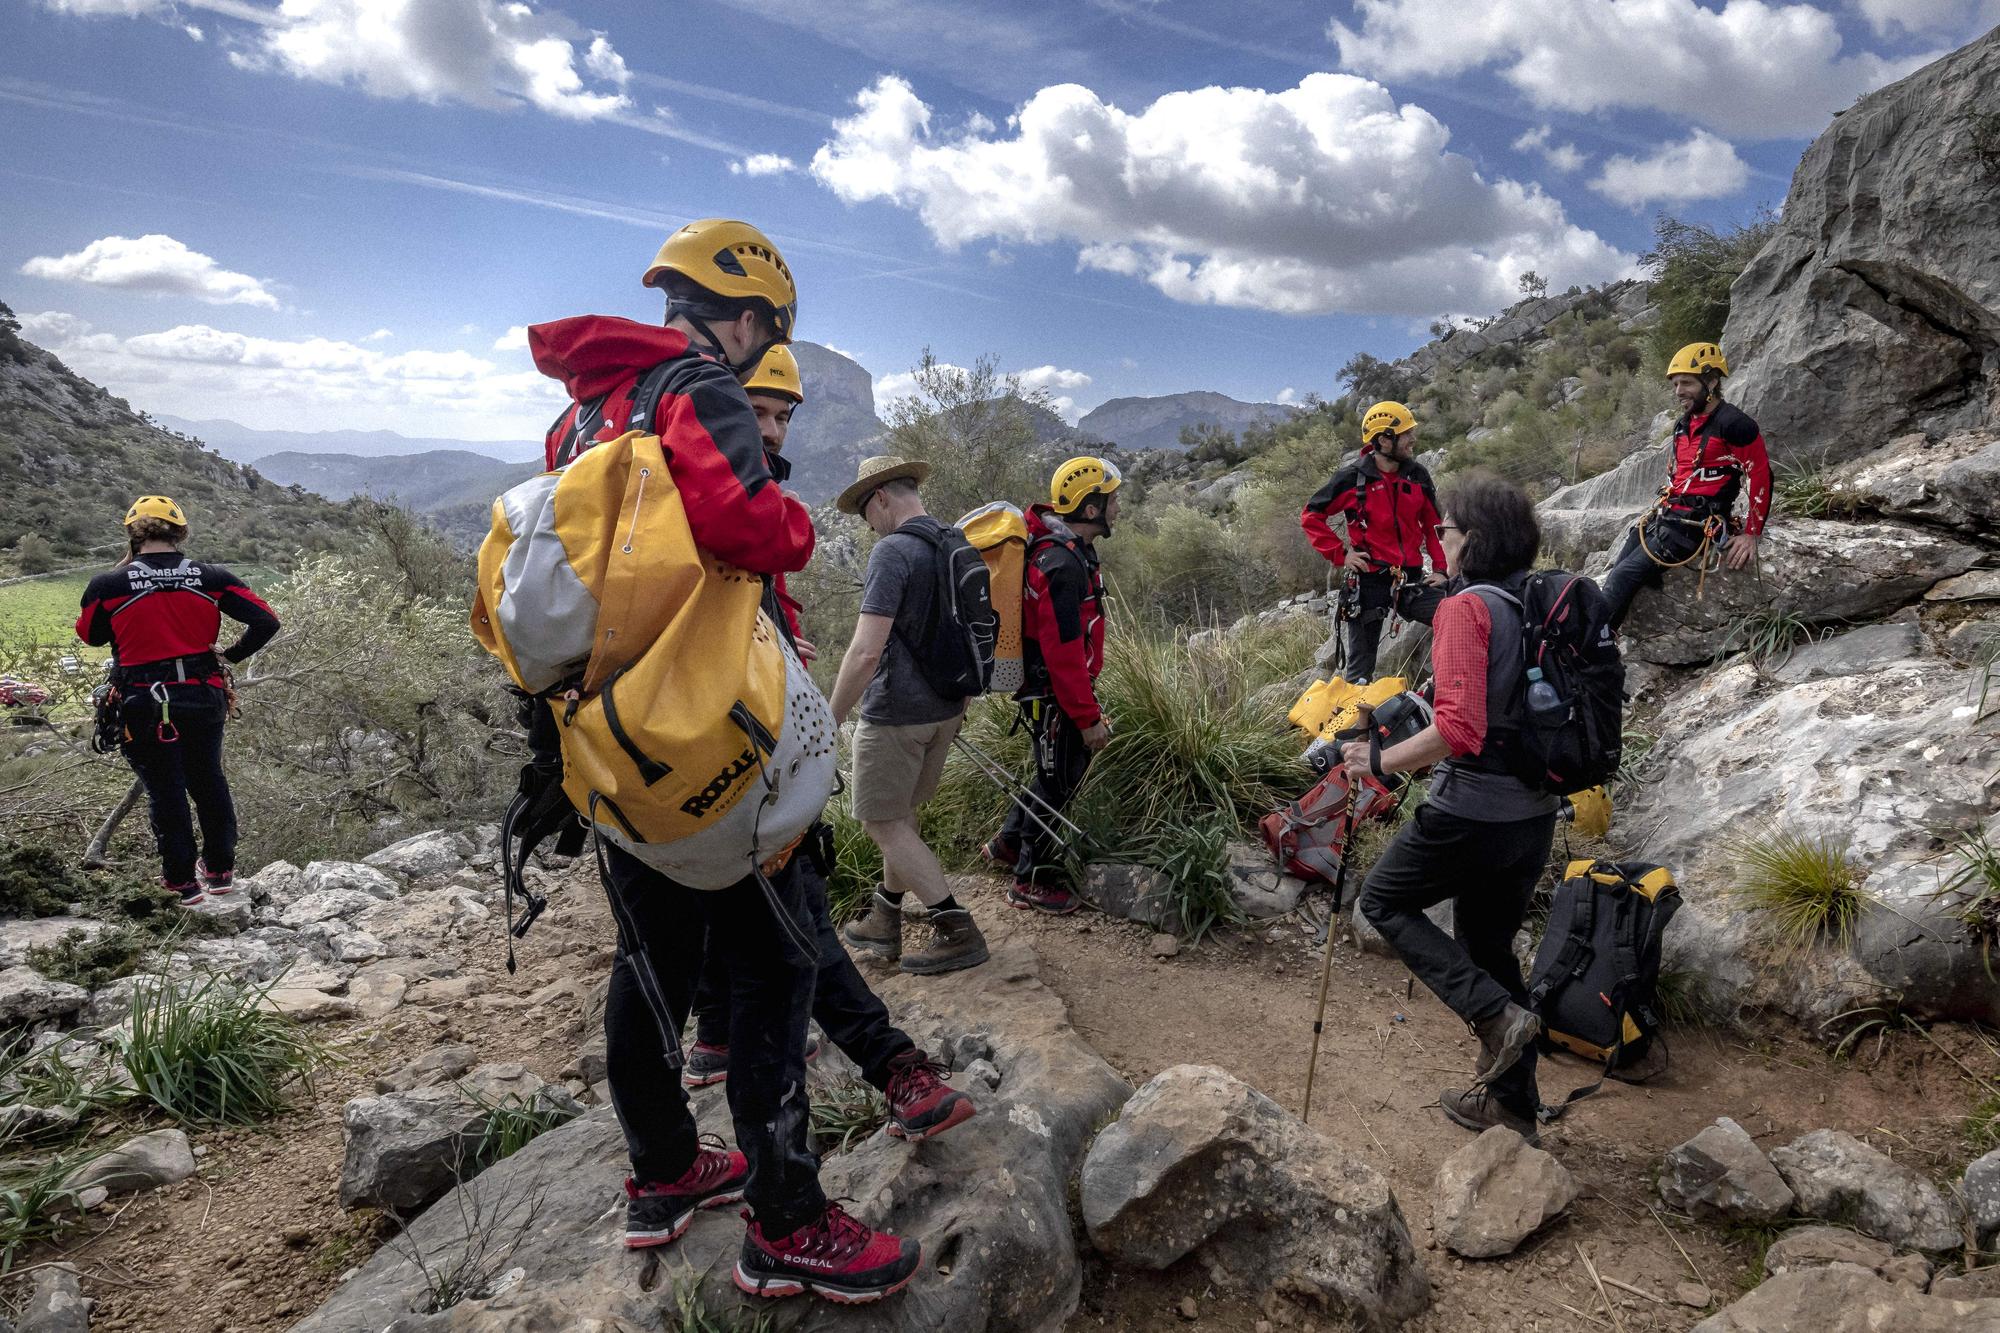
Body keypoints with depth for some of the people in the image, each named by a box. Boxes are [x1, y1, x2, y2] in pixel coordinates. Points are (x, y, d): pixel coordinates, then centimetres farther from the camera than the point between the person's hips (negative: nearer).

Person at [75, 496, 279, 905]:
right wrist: (230, 655, 8)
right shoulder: (211, 578, -6)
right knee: (208, 781, 19)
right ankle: (220, 869, 30)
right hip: (204, 698, 2)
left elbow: (90, 636, 9)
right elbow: (266, 622, -7)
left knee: (164, 790, 11)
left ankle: (184, 880, 19)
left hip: (145, 704, -2)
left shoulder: (109, 585, -9)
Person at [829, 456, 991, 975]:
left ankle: (958, 930, 1)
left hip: (895, 711, -9)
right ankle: (885, 922, 31)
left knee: (884, 823, 3)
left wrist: (831, 720, -17)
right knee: (902, 816, 19)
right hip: (944, 708, 9)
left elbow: (865, 652, -25)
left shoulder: (893, 551, -18)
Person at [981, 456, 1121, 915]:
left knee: (1059, 768, 24)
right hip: (1054, 694, -10)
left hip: (1047, 684, 10)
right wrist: (1088, 717, -22)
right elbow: (1063, 649, -27)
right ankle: (1033, 881, 20)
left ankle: (1009, 842, 38)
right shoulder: (1063, 564, -26)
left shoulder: (1063, 548, 8)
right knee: (1059, 779, 4)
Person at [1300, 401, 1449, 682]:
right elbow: (1310, 516, 0)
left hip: (1411, 579, 4)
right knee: (1361, 669, 3)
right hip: (1368, 581, -3)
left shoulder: (1417, 475, 5)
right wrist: (1340, 555, -7)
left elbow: (1432, 523, 15)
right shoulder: (1352, 478, -8)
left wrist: (1440, 568, 5)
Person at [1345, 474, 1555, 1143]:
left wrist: (1379, 761, -16)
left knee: (1383, 900, 16)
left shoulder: (1466, 608, -18)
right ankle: (1512, 1102, 33)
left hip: (1470, 814, -8)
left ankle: (1495, 1014, 3)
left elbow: (1458, 729, -27)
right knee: (1489, 945, 22)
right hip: (1533, 815, 8)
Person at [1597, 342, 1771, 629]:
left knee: (1624, 576, -21)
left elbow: (1761, 476, -9)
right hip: (1666, 516, 8)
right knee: (1613, 575, -8)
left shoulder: (1733, 424, -10)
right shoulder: (1683, 425, 18)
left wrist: (1752, 534, -8)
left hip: (1698, 525, -8)